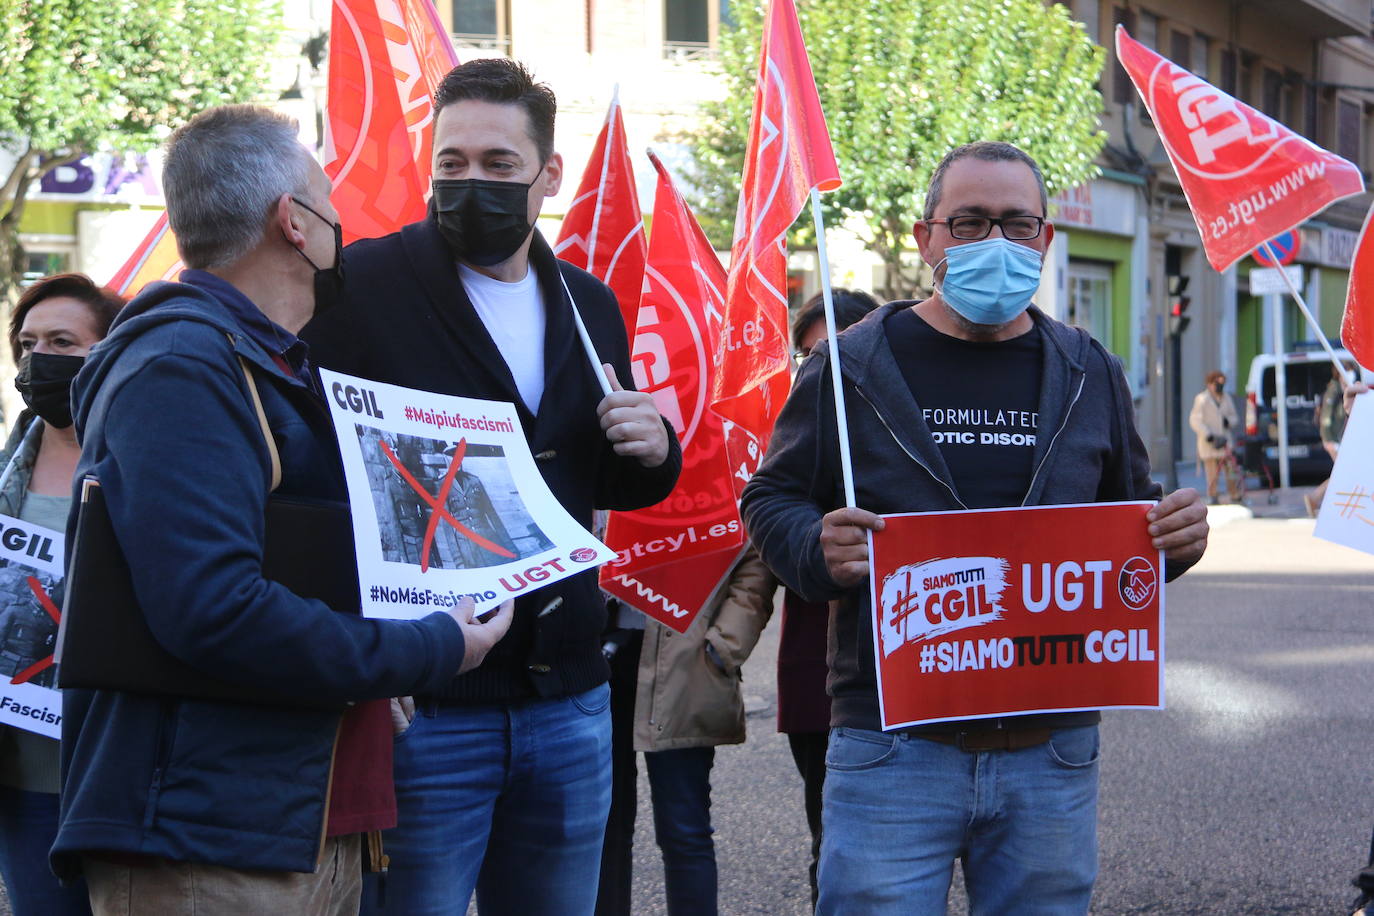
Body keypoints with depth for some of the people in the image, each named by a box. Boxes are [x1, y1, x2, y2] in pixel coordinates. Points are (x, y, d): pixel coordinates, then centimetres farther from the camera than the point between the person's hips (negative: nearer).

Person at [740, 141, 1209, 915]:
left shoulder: (1088, 375, 11)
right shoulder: (852, 368, 1)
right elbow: (770, 501, 7)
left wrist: (1174, 537, -3)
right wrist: (817, 548, -15)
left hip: (1052, 749, 3)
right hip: (892, 748, -3)